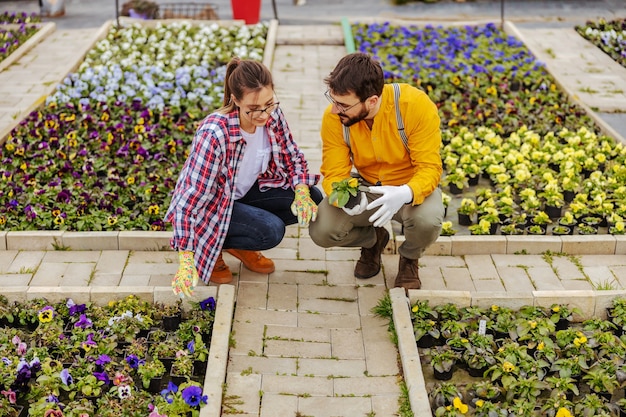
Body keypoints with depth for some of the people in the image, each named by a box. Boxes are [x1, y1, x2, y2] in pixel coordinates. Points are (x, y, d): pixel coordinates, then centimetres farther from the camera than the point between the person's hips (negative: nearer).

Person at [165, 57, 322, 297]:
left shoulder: (272, 115, -17)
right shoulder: (214, 134, -34)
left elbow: (292, 156, 1)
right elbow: (190, 199, -32)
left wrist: (302, 192, -19)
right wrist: (186, 260, -34)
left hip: (246, 191, 7)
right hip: (208, 204, -7)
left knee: (313, 201, -9)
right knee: (271, 231, -28)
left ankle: (240, 246, 9)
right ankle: (208, 247, 0)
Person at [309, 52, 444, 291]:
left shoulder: (416, 105, -28)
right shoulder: (333, 117, -19)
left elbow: (430, 168, -26)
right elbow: (335, 173, -15)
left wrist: (405, 194, -48)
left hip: (411, 188, -2)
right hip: (365, 188, 3)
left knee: (427, 221, -36)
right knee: (321, 231, -21)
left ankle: (409, 258, 5)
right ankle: (373, 240, 16)